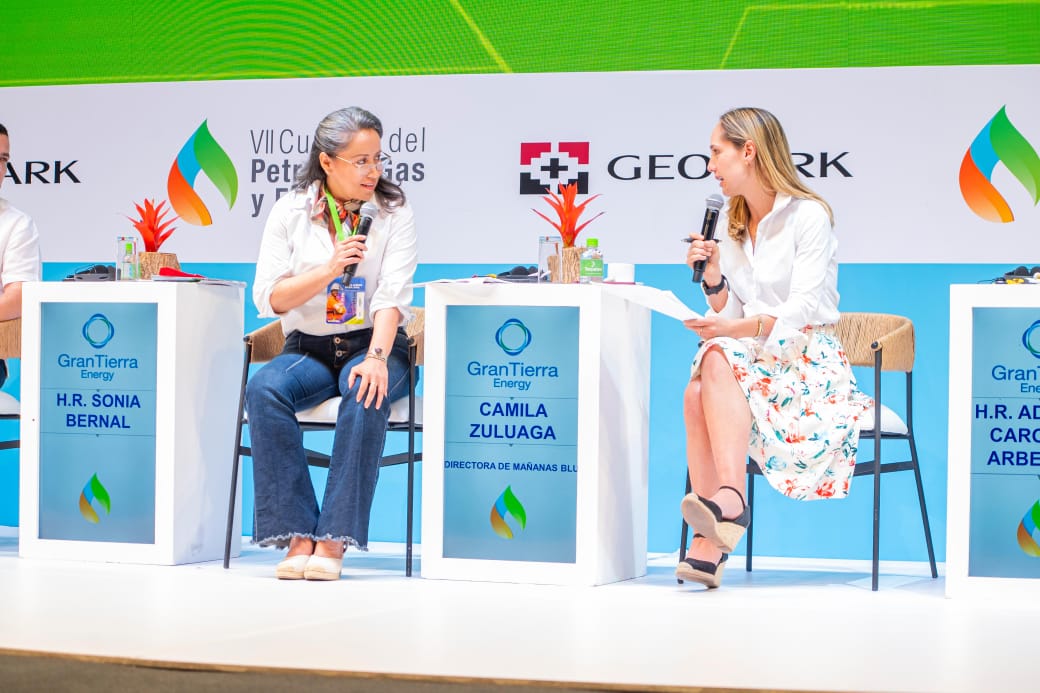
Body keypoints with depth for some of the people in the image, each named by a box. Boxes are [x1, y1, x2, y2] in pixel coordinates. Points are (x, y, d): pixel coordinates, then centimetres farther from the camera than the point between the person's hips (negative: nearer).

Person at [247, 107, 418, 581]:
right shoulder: (290, 212, 3)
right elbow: (268, 298, -3)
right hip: (308, 347, 1)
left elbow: (392, 294, -12)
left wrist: (377, 357, -29)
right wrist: (329, 269, -16)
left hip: (371, 343, -1)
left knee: (366, 393, -37)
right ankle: (296, 536, -30)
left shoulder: (393, 212, 1)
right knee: (264, 389, -31)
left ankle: (333, 541, -34)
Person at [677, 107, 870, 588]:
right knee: (698, 394, -29)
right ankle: (710, 540, -39)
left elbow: (804, 309, -16)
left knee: (721, 360, -34)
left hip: (807, 360, -5)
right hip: (749, 356, 5)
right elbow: (730, 315, 12)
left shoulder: (809, 215, -5)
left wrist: (736, 329, -29)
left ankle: (728, 497, -48)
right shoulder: (729, 223, 16)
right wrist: (712, 276, -7)